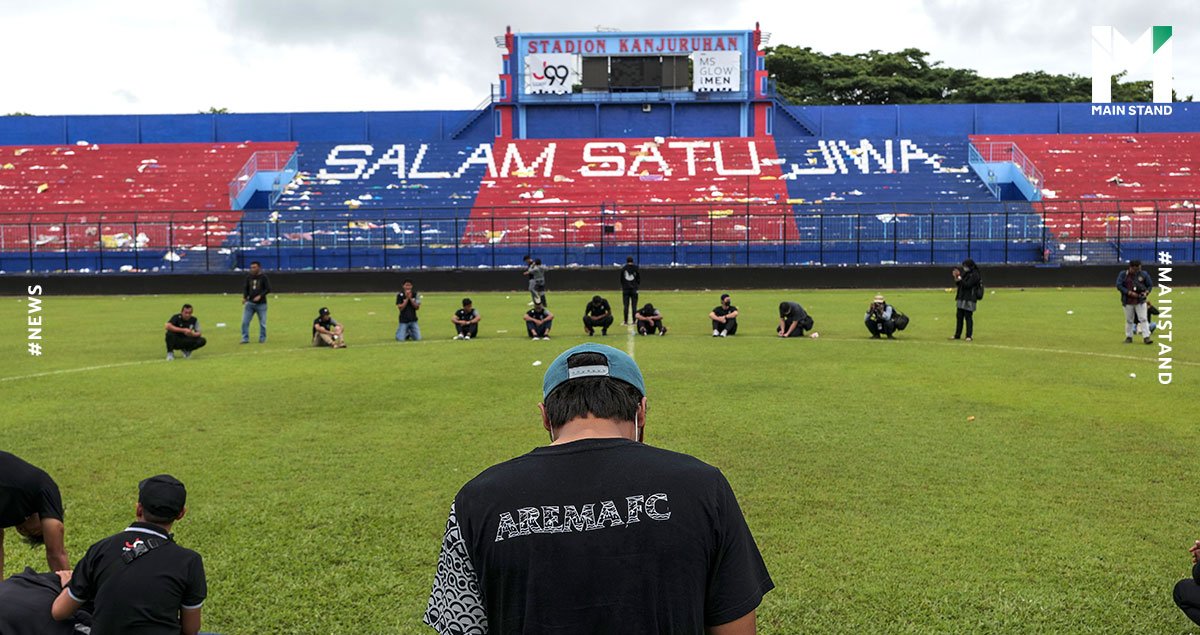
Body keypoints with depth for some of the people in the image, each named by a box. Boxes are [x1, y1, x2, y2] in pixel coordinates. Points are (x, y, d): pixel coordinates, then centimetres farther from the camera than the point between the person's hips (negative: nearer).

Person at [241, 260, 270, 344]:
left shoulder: (263, 277, -4)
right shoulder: (249, 277, 9)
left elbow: (268, 289, -8)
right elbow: (246, 288, 16)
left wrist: (260, 296, -19)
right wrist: (244, 297, 0)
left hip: (261, 304, -4)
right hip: (250, 303, 4)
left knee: (262, 323, 4)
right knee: (244, 321, -3)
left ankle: (262, 338, 18)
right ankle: (245, 338, 4)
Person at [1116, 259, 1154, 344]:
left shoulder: (1144, 274, 3)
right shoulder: (1123, 274, -3)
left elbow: (1150, 285, 10)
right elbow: (1119, 286, -10)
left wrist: (1146, 292, -10)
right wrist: (1130, 293, -18)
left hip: (1140, 301, 0)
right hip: (1128, 302, 0)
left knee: (1143, 319, -6)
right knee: (1129, 320, 10)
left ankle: (1146, 337, -7)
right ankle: (1129, 337, 20)